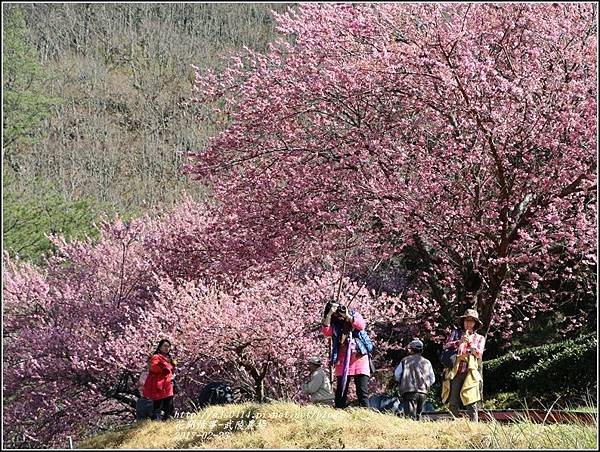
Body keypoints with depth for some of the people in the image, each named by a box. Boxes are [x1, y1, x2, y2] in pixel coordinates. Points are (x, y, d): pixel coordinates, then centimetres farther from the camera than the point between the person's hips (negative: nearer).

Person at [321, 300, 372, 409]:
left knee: (362, 391, -7)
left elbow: (362, 325, -7)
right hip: (342, 360, 1)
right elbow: (325, 332, -8)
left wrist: (347, 316, -9)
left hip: (359, 356, -1)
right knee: (341, 391, -1)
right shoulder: (334, 324, 12)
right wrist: (329, 314, -9)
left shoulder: (354, 315, 12)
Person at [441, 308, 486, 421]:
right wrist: (459, 342, -11)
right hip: (454, 372, 0)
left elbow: (479, 353, 4)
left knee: (471, 404, -9)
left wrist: (470, 343, -13)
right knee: (453, 403, -6)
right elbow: (446, 346, 5)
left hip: (470, 373, 0)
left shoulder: (480, 338, 20)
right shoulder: (455, 334, 20)